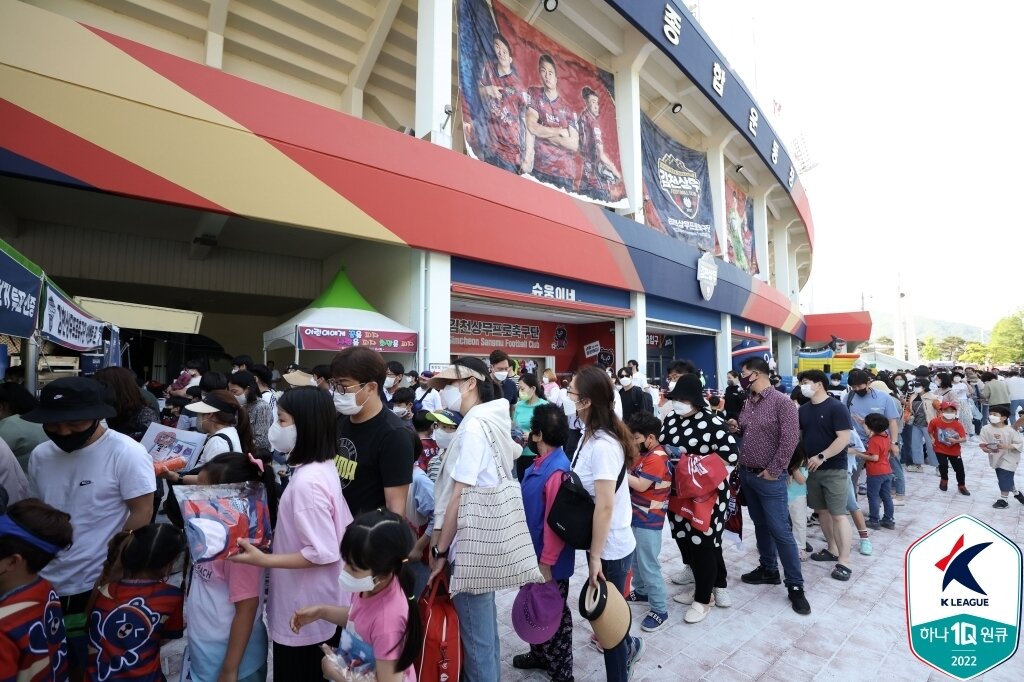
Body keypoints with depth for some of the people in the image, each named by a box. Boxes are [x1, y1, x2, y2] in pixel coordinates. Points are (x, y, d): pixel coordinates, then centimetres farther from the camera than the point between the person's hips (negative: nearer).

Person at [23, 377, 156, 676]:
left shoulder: (126, 453, -16)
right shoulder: (40, 455, 3)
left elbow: (142, 514, -14)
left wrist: (110, 571, -13)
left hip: (101, 588, -6)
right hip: (46, 586, 6)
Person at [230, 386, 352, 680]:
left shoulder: (306, 481, -28)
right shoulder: (324, 468, -1)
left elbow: (323, 553, -26)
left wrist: (262, 560, -23)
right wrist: (276, 536, 10)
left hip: (305, 615, -8)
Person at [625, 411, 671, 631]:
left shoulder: (657, 458, -22)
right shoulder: (645, 453, 8)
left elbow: (640, 485, -24)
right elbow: (634, 475, 7)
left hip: (648, 521, -9)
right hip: (637, 517, 10)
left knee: (648, 564, -1)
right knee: (635, 559, 22)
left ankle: (660, 611, 11)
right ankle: (641, 591, 40)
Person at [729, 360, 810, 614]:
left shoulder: (782, 402, -14)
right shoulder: (748, 402, 9)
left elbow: (790, 439, -19)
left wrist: (773, 471, -18)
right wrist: (737, 428, -3)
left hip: (769, 478, -7)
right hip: (746, 474, 7)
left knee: (780, 531, -2)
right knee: (760, 525, 18)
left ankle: (795, 586, 9)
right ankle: (768, 569, 32)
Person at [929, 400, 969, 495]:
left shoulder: (958, 424, -14)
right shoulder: (935, 422, -13)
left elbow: (964, 438, -17)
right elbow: (930, 431, 6)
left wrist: (956, 440, -35)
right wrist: (932, 439, -7)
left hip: (954, 451, 1)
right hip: (940, 449, -1)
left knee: (959, 468, 8)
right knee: (943, 465, -5)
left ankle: (961, 486, 29)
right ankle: (944, 480, 26)